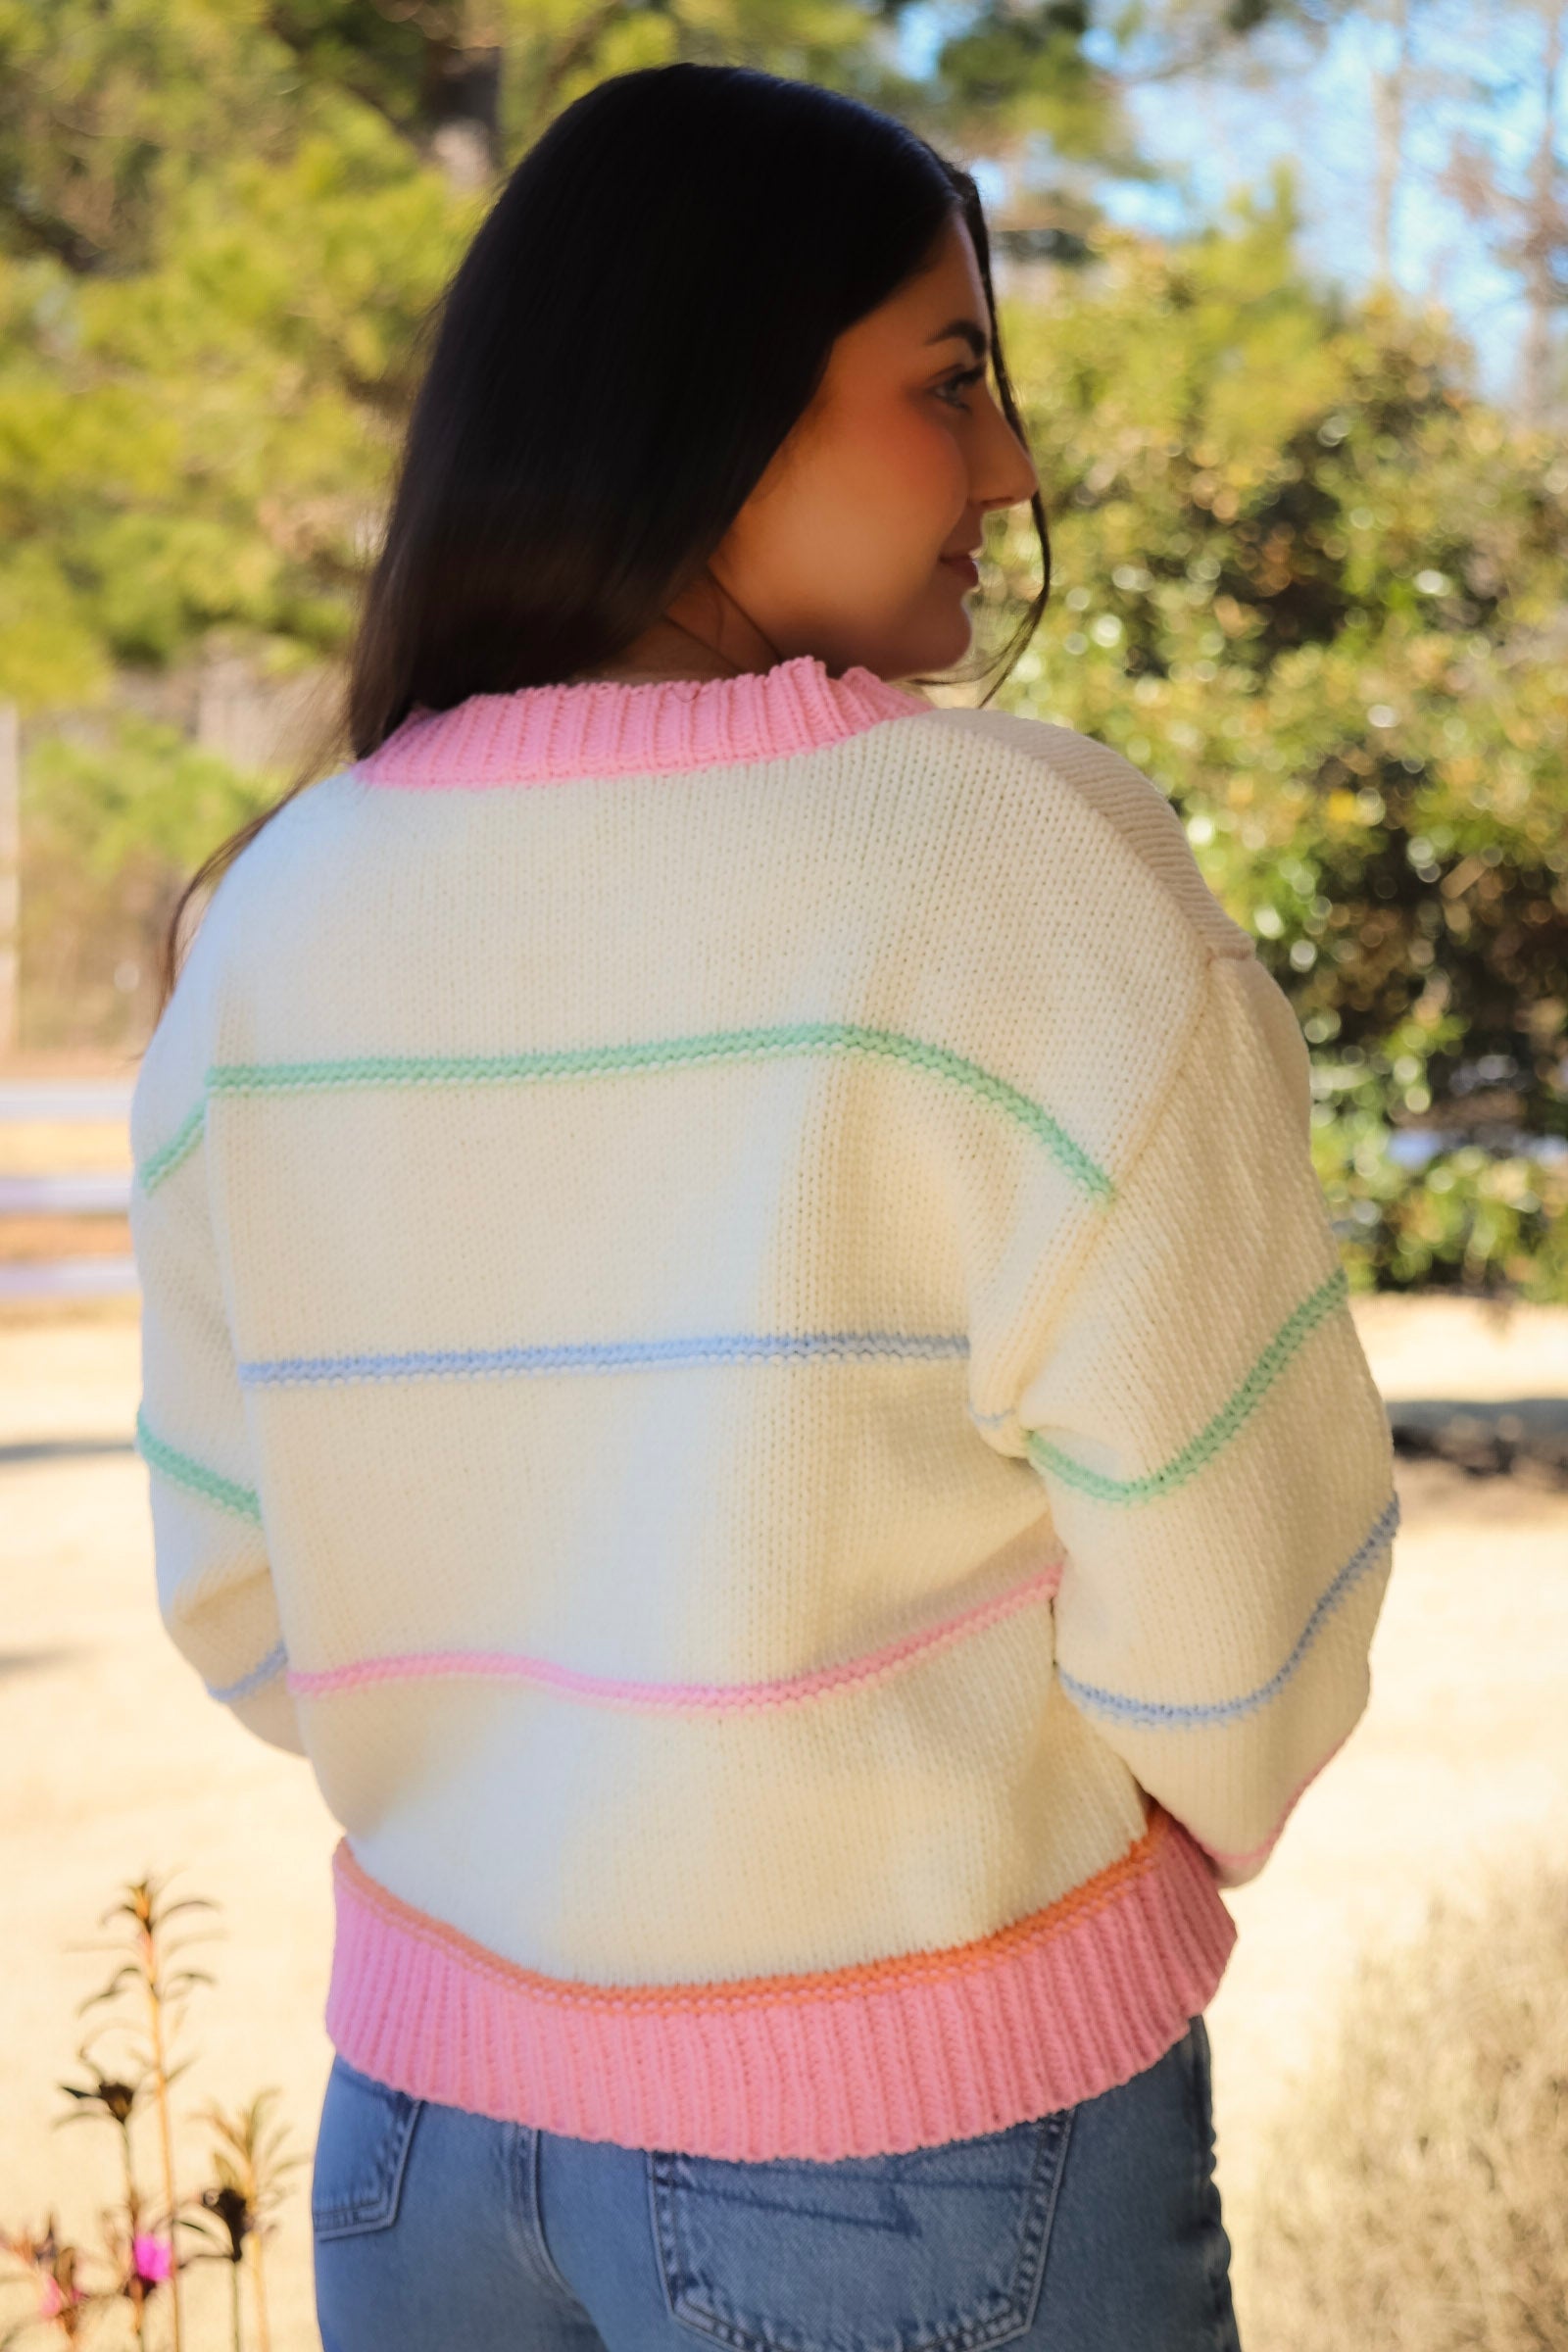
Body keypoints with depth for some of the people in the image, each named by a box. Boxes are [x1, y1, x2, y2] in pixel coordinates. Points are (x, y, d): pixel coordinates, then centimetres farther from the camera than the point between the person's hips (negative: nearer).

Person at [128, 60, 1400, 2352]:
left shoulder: (277, 909, -2)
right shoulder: (1034, 870, -17)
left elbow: (243, 1595, 3)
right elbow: (1232, 1597, -13)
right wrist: (1190, 1819, 8)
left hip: (428, 2099, 5)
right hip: (927, 2135, -4)